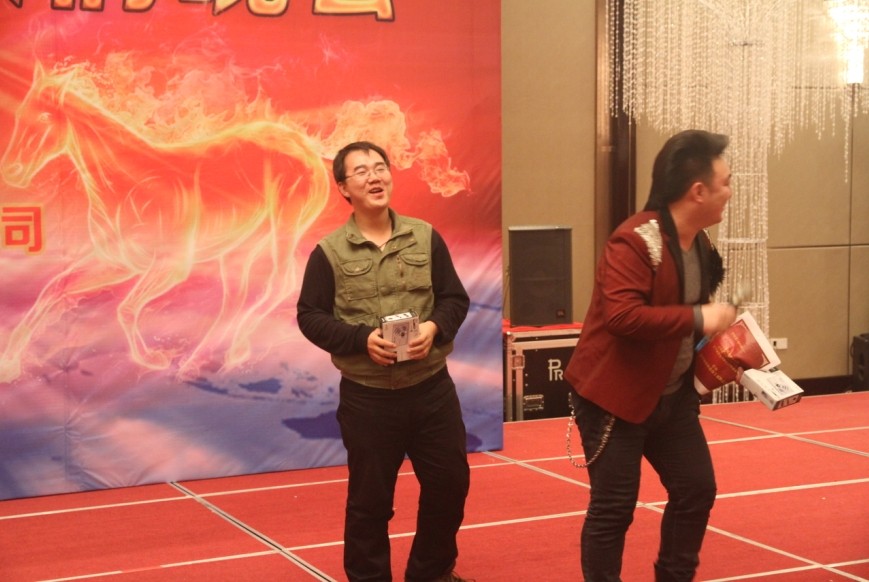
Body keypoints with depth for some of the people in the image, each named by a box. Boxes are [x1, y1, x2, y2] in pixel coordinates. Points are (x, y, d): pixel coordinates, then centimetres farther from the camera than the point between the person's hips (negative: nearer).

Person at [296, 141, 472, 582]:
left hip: (432, 388, 3)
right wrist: (362, 339, -18)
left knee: (449, 483, 12)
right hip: (367, 397, -3)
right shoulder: (329, 252, -6)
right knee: (369, 498, 6)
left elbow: (455, 298, 7)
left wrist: (435, 327, -14)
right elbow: (310, 317, -4)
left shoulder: (426, 237, 3)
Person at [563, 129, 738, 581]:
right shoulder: (634, 241, -21)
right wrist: (697, 318, -29)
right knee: (613, 507, -2)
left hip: (673, 395, 9)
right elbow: (621, 315, -33)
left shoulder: (700, 244, 7)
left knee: (697, 489, 11)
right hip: (615, 397, -9)